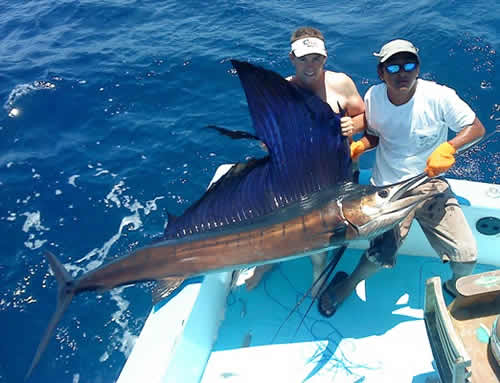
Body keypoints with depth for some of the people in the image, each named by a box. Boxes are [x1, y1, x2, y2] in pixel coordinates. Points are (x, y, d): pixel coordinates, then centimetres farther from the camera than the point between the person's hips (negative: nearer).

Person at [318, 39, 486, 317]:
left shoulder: (439, 96, -15)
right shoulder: (374, 97, -7)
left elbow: (476, 128, -8)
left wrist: (449, 147, -28)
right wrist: (358, 147, -13)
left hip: (430, 185, 0)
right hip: (387, 188, 0)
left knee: (466, 256, -5)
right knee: (381, 254, -15)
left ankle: (456, 287, 33)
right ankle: (348, 283, 18)